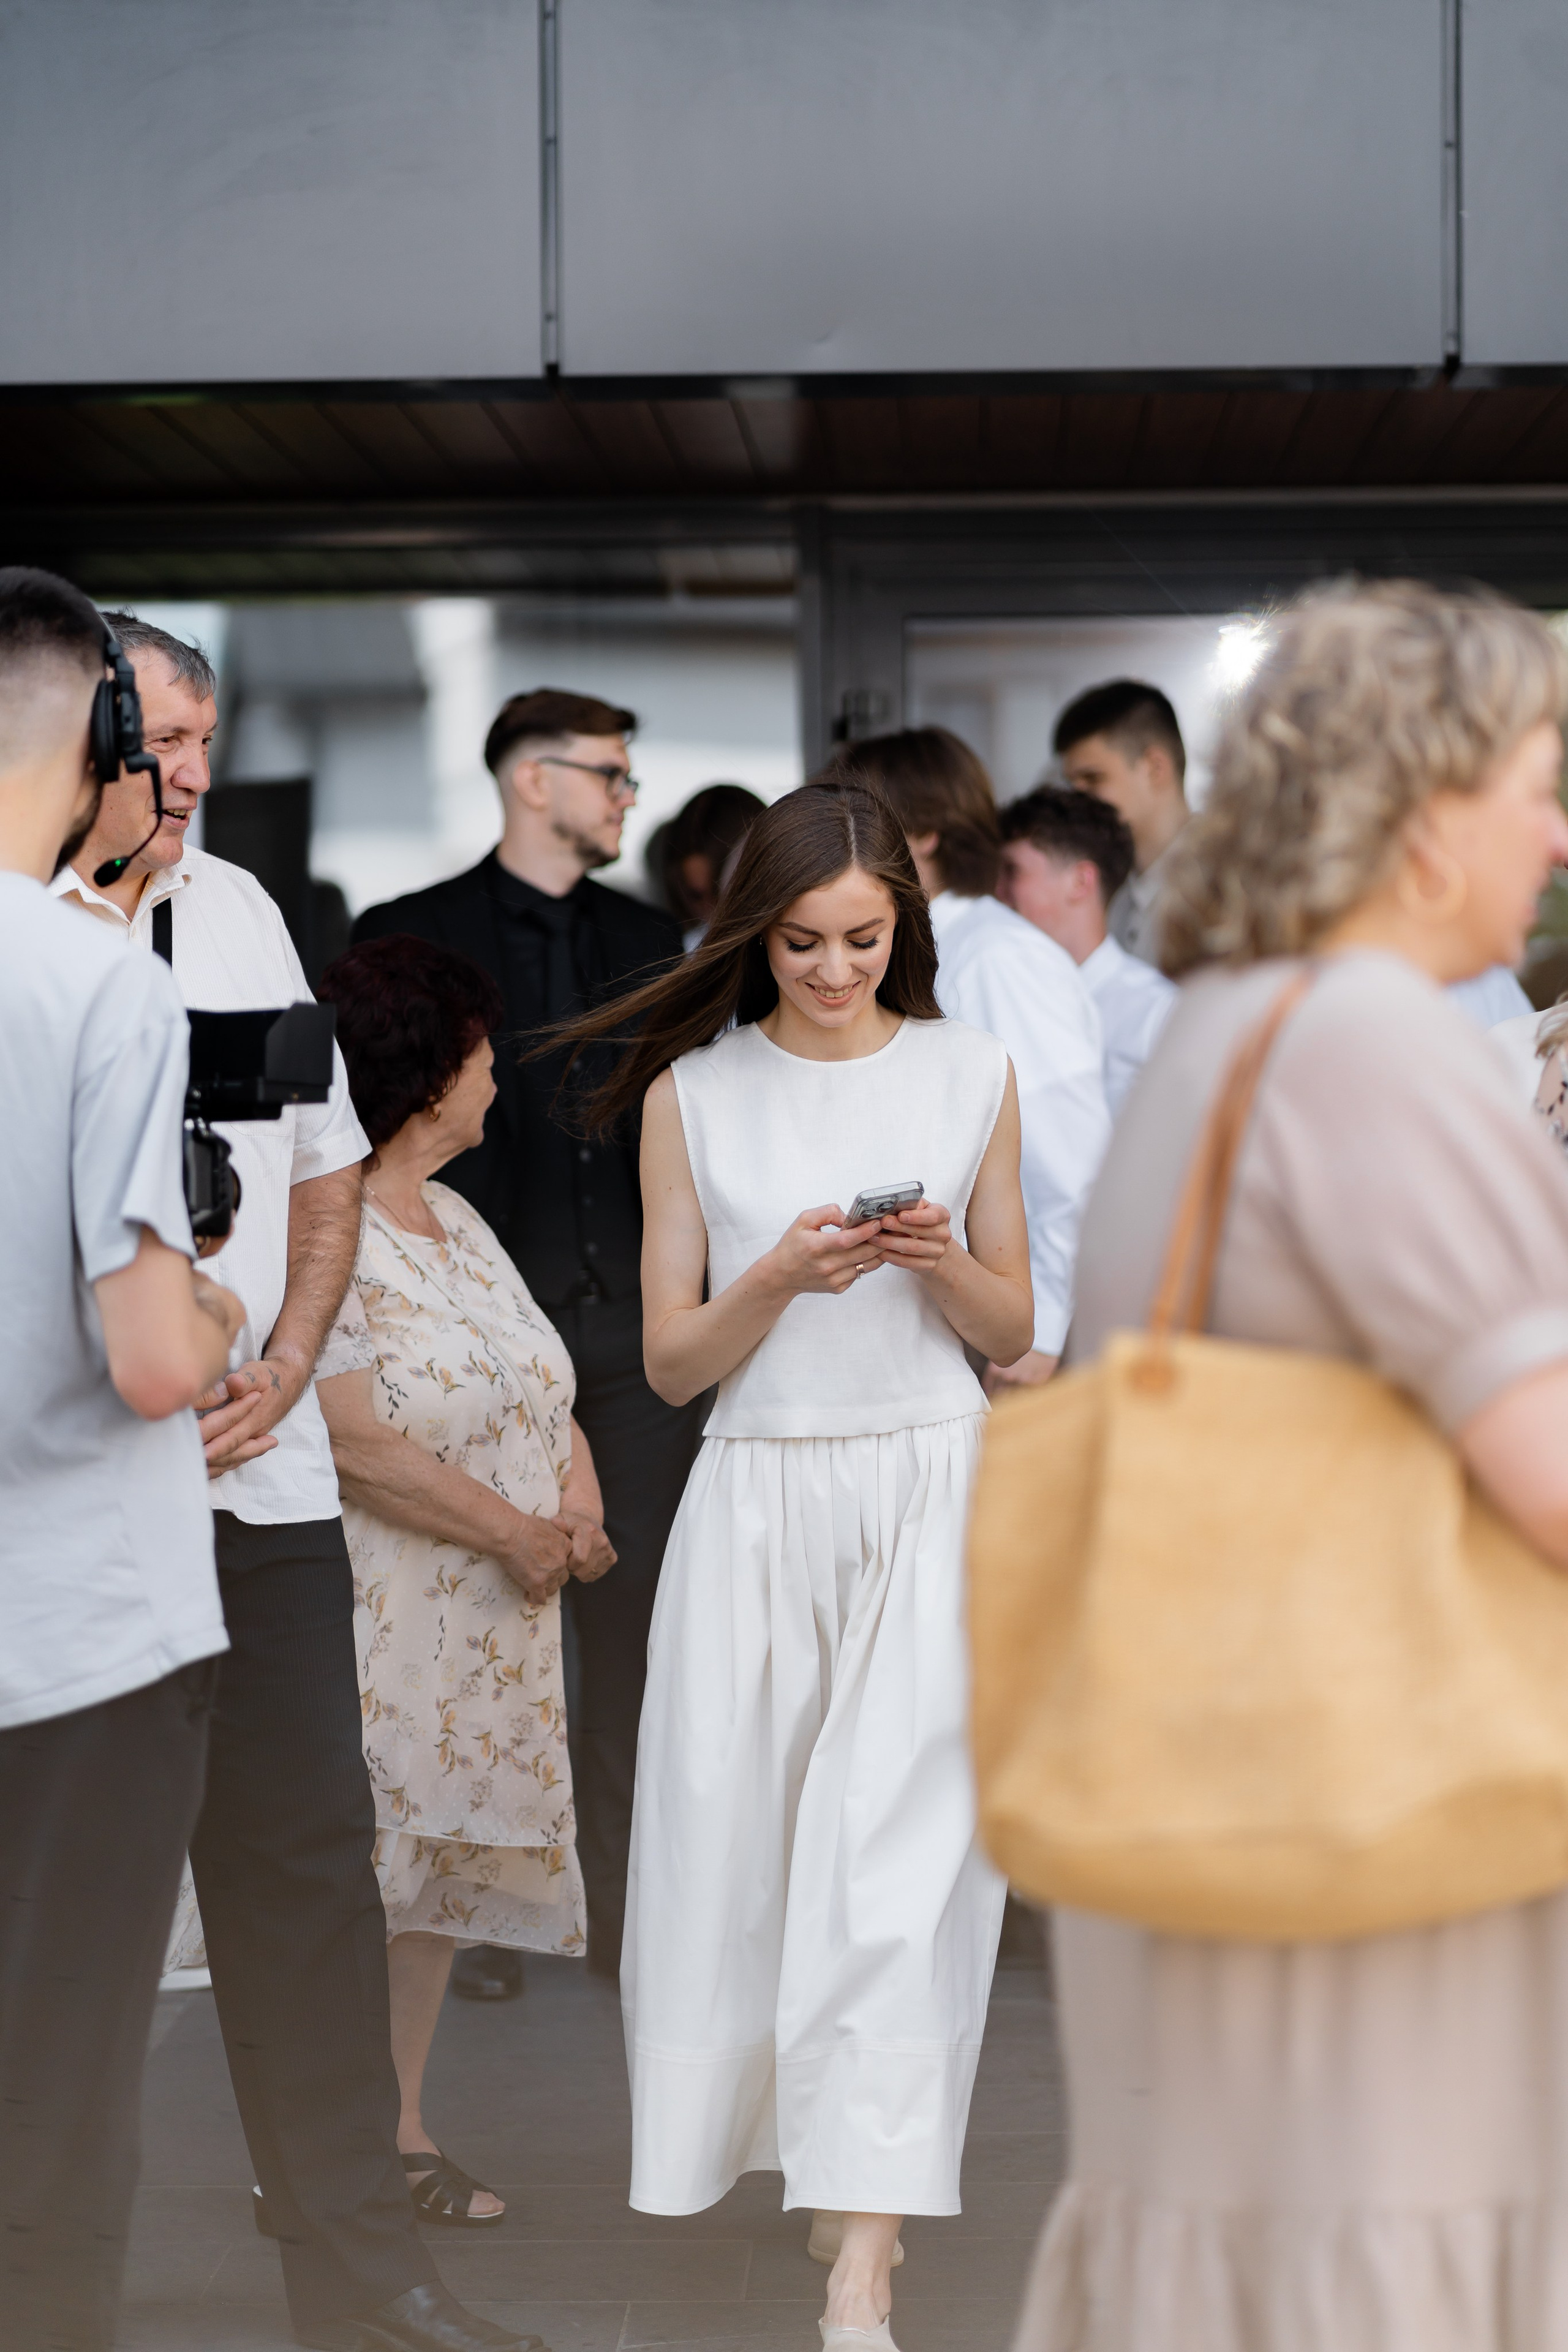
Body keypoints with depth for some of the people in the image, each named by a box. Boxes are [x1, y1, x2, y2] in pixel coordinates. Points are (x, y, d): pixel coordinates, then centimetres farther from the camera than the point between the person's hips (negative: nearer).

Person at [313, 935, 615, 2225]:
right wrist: (513, 1535, -15)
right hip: (382, 1621, -9)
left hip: (492, 1623, 9)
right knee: (355, 1874, -7)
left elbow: (546, 1387, 18)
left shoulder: (459, 1223, 15)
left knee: (445, 1856, 11)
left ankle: (402, 2126, 21)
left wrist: (578, 1501, -3)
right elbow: (357, 1446, -21)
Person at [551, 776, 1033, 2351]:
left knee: (898, 1857, -10)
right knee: (739, 1841, 3)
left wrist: (941, 1263, -10)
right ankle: (743, 2136, 25)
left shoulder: (969, 1074, 6)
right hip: (757, 1500, 1)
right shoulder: (692, 1094, 4)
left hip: (929, 1493, -1)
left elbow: (1012, 1329, 11)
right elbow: (671, 1360, 4)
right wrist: (781, 1279, -14)